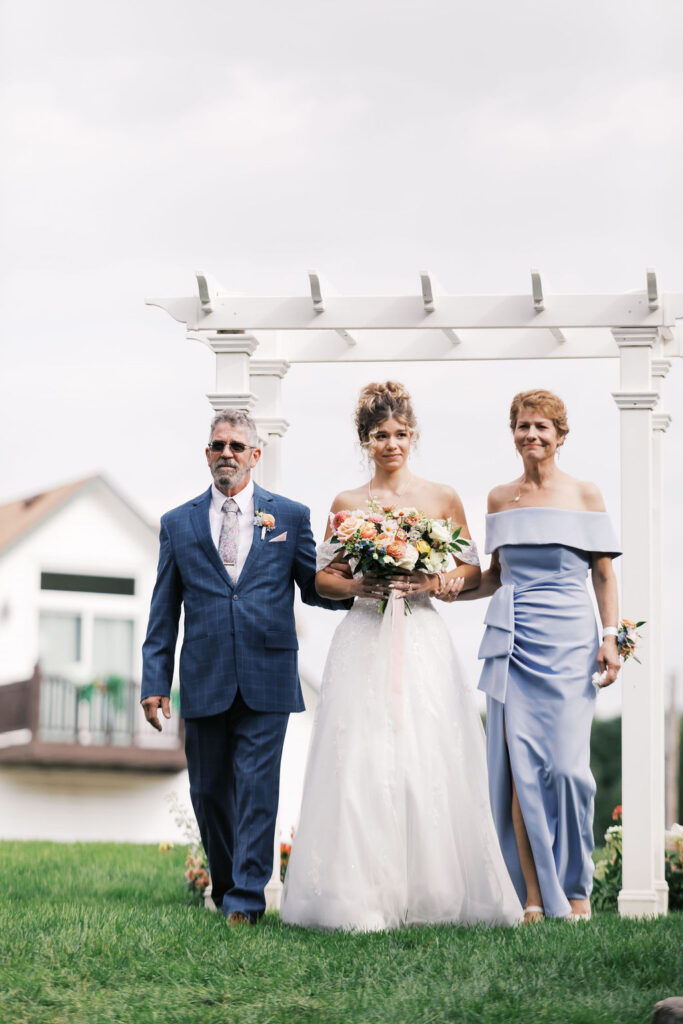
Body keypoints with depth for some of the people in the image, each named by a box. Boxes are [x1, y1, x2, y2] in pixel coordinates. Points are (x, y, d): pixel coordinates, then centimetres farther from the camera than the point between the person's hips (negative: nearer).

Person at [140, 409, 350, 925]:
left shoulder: (291, 516, 6)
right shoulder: (179, 524, 9)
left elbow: (315, 588, 10)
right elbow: (164, 612, 9)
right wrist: (155, 683, 3)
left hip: (267, 681, -2)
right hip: (204, 683, 2)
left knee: (257, 790, -6)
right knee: (209, 792, 10)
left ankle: (246, 898, -2)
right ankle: (225, 886, 28)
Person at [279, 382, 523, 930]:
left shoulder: (442, 498, 9)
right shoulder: (348, 504, 10)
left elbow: (472, 570, 11)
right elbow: (323, 577, 12)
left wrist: (434, 582, -8)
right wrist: (359, 586, -8)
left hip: (423, 639, 0)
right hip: (365, 641, 0)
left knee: (430, 757, -7)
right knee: (362, 759, -8)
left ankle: (432, 890, 0)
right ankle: (362, 894, -5)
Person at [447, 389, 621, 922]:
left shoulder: (585, 494, 5)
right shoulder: (500, 498, 13)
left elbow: (604, 573, 5)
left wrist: (611, 637, -4)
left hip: (568, 641, -3)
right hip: (512, 640, 3)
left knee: (566, 765, -9)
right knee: (519, 769, -4)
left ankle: (576, 889, 7)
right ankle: (535, 896, 1)